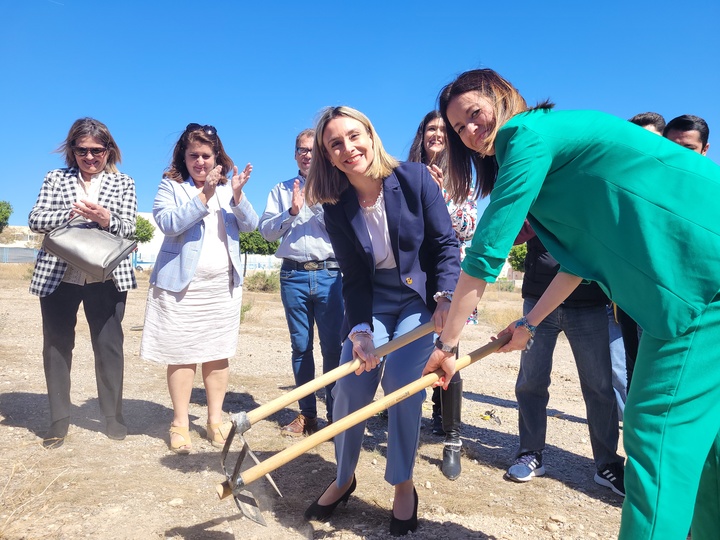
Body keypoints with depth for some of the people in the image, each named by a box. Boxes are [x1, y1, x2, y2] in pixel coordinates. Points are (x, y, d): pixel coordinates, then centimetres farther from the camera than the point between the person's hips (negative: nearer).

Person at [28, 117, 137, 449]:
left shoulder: (124, 183, 8)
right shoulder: (55, 179, 10)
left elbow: (128, 228, -3)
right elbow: (35, 220, -1)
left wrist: (106, 219, -24)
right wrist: (73, 214, -18)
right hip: (58, 275, 1)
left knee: (109, 344, 3)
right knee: (57, 345, 7)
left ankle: (113, 416, 16)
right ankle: (59, 420, 19)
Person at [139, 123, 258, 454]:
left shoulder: (226, 187, 11)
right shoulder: (170, 186, 1)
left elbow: (250, 225, 0)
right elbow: (168, 223, -16)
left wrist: (237, 194, -17)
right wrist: (204, 196, -24)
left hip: (224, 285, 3)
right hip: (182, 285, -3)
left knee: (218, 354, 9)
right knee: (182, 355, 1)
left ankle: (215, 420, 20)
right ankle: (180, 424, 14)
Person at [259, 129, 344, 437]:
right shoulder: (282, 190, 16)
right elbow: (266, 231, 6)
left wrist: (317, 202, -11)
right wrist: (291, 212, -9)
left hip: (329, 274, -2)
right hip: (293, 275, 2)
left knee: (333, 347, -4)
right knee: (301, 346, 6)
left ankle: (335, 414, 7)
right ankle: (306, 414, 16)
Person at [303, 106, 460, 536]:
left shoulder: (415, 178, -15)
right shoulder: (337, 209, -8)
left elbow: (446, 242, -10)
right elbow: (354, 279, -7)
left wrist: (446, 296, -23)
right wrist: (359, 330, -21)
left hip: (421, 297, -2)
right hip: (374, 302, 3)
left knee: (400, 379, -19)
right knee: (350, 387, -6)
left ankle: (404, 485, 5)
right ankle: (344, 479, 21)